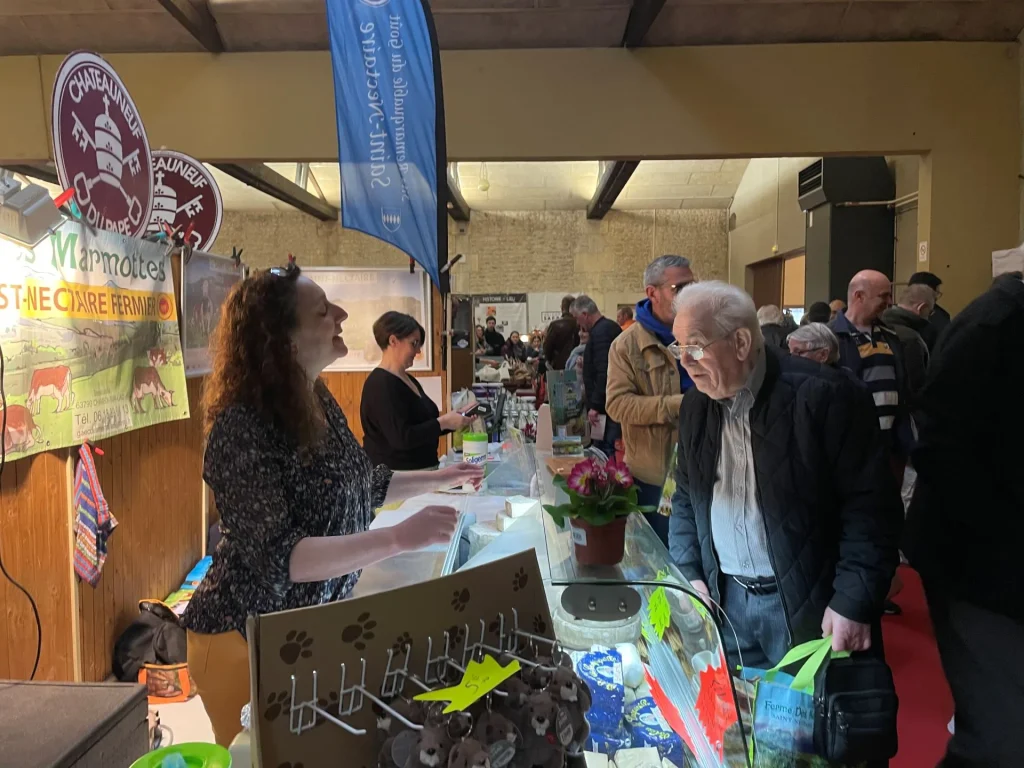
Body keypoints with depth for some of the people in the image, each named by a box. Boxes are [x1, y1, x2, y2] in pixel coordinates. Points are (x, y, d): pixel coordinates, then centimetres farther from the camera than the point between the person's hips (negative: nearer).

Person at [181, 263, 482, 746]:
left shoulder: (317, 402, -2)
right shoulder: (243, 427, -26)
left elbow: (358, 485, 13)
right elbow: (279, 557, -31)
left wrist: (441, 479, 11)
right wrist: (397, 538, -39)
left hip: (313, 625, 7)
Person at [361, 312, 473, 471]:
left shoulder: (409, 380, 12)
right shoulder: (381, 384, -18)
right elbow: (401, 438, -25)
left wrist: (451, 419, 2)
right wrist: (443, 422, -20)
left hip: (419, 470, 9)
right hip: (395, 474, -9)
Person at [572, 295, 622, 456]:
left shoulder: (600, 332, -17)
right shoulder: (610, 326, 16)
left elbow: (604, 372, -24)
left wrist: (595, 405, -22)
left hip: (608, 405, -10)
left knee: (607, 450, -8)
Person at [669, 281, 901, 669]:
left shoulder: (822, 395, -16)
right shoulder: (696, 406, 3)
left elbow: (871, 503, -14)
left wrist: (854, 602, -17)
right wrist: (689, 574, 3)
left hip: (809, 607, -5)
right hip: (727, 600, 5)